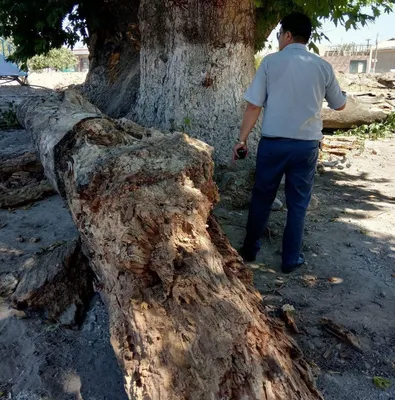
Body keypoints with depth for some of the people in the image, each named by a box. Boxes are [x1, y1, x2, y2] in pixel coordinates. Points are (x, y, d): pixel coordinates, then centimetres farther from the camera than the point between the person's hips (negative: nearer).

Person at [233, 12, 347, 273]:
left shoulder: (271, 62, -3)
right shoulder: (323, 67, 2)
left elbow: (254, 105, -6)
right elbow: (340, 105, 15)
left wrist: (242, 139, 2)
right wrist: (341, 94, 37)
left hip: (273, 142, -1)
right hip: (307, 144, 1)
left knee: (262, 198, 14)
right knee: (298, 204, 11)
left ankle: (250, 249, 27)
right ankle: (291, 259, 19)